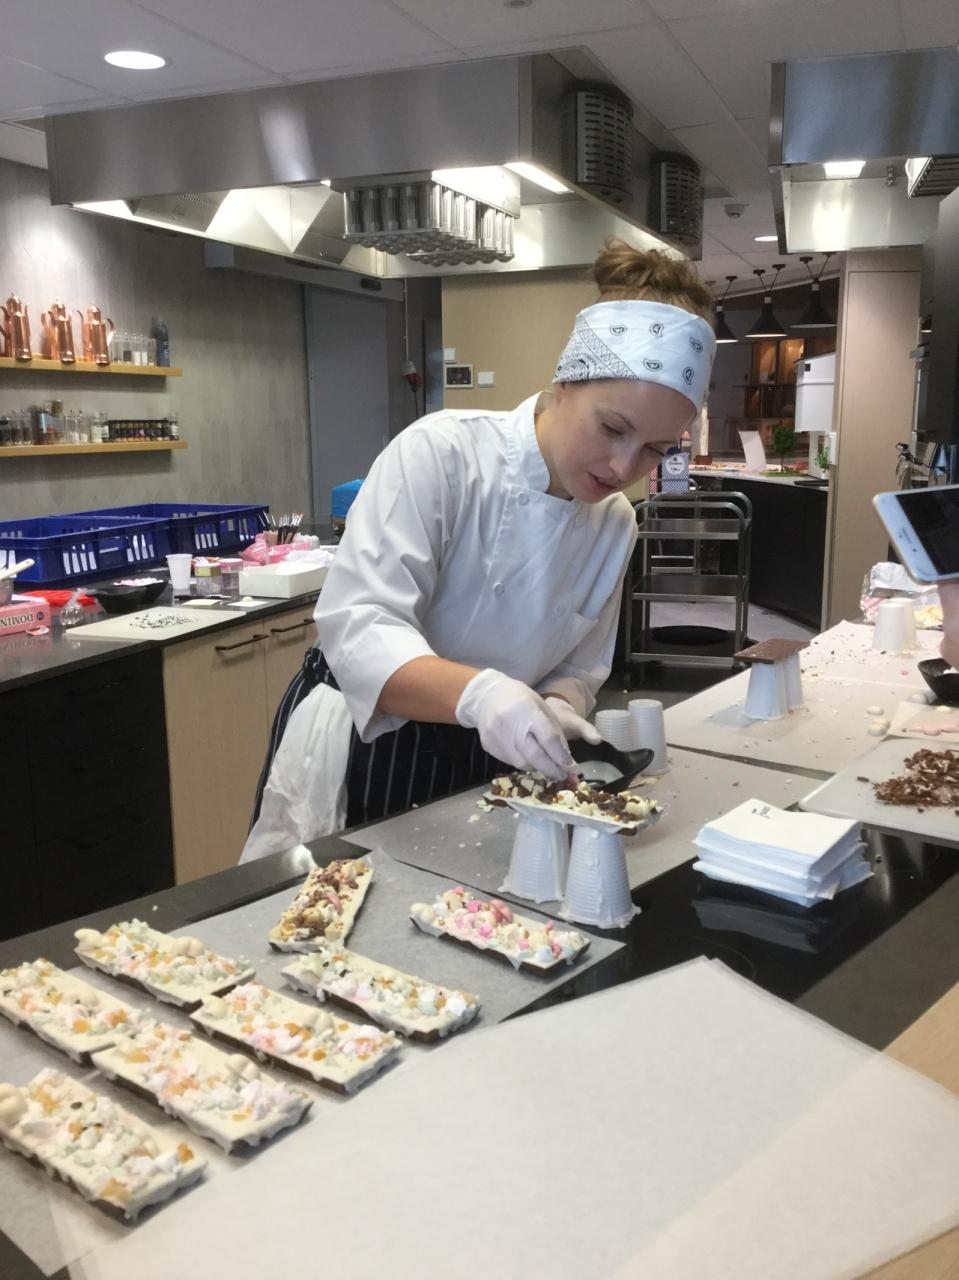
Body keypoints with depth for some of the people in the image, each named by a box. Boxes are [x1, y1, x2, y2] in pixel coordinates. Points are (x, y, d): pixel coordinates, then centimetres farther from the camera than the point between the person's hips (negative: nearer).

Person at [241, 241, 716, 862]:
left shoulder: (616, 524, -3)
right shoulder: (441, 454, -21)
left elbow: (579, 669, 3)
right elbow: (357, 629, -29)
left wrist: (556, 710, -20)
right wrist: (475, 692, -45)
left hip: (480, 773, 5)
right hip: (358, 750, -4)